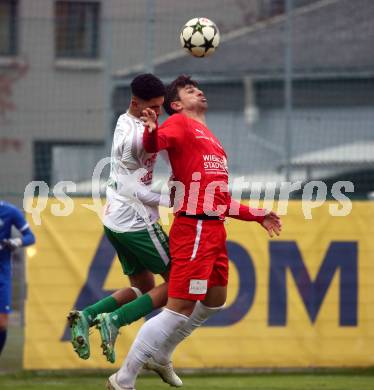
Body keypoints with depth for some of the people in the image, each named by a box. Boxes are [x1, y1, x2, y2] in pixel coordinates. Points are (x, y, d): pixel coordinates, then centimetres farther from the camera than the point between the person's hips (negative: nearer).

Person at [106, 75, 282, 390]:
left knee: (215, 300, 18)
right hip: (194, 229, -9)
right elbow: (154, 144, -23)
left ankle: (160, 356, 32)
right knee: (181, 308, -12)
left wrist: (257, 216, 30)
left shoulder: (210, 139, 23)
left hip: (214, 230, 9)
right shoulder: (180, 123, -1)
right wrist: (152, 132, -44)